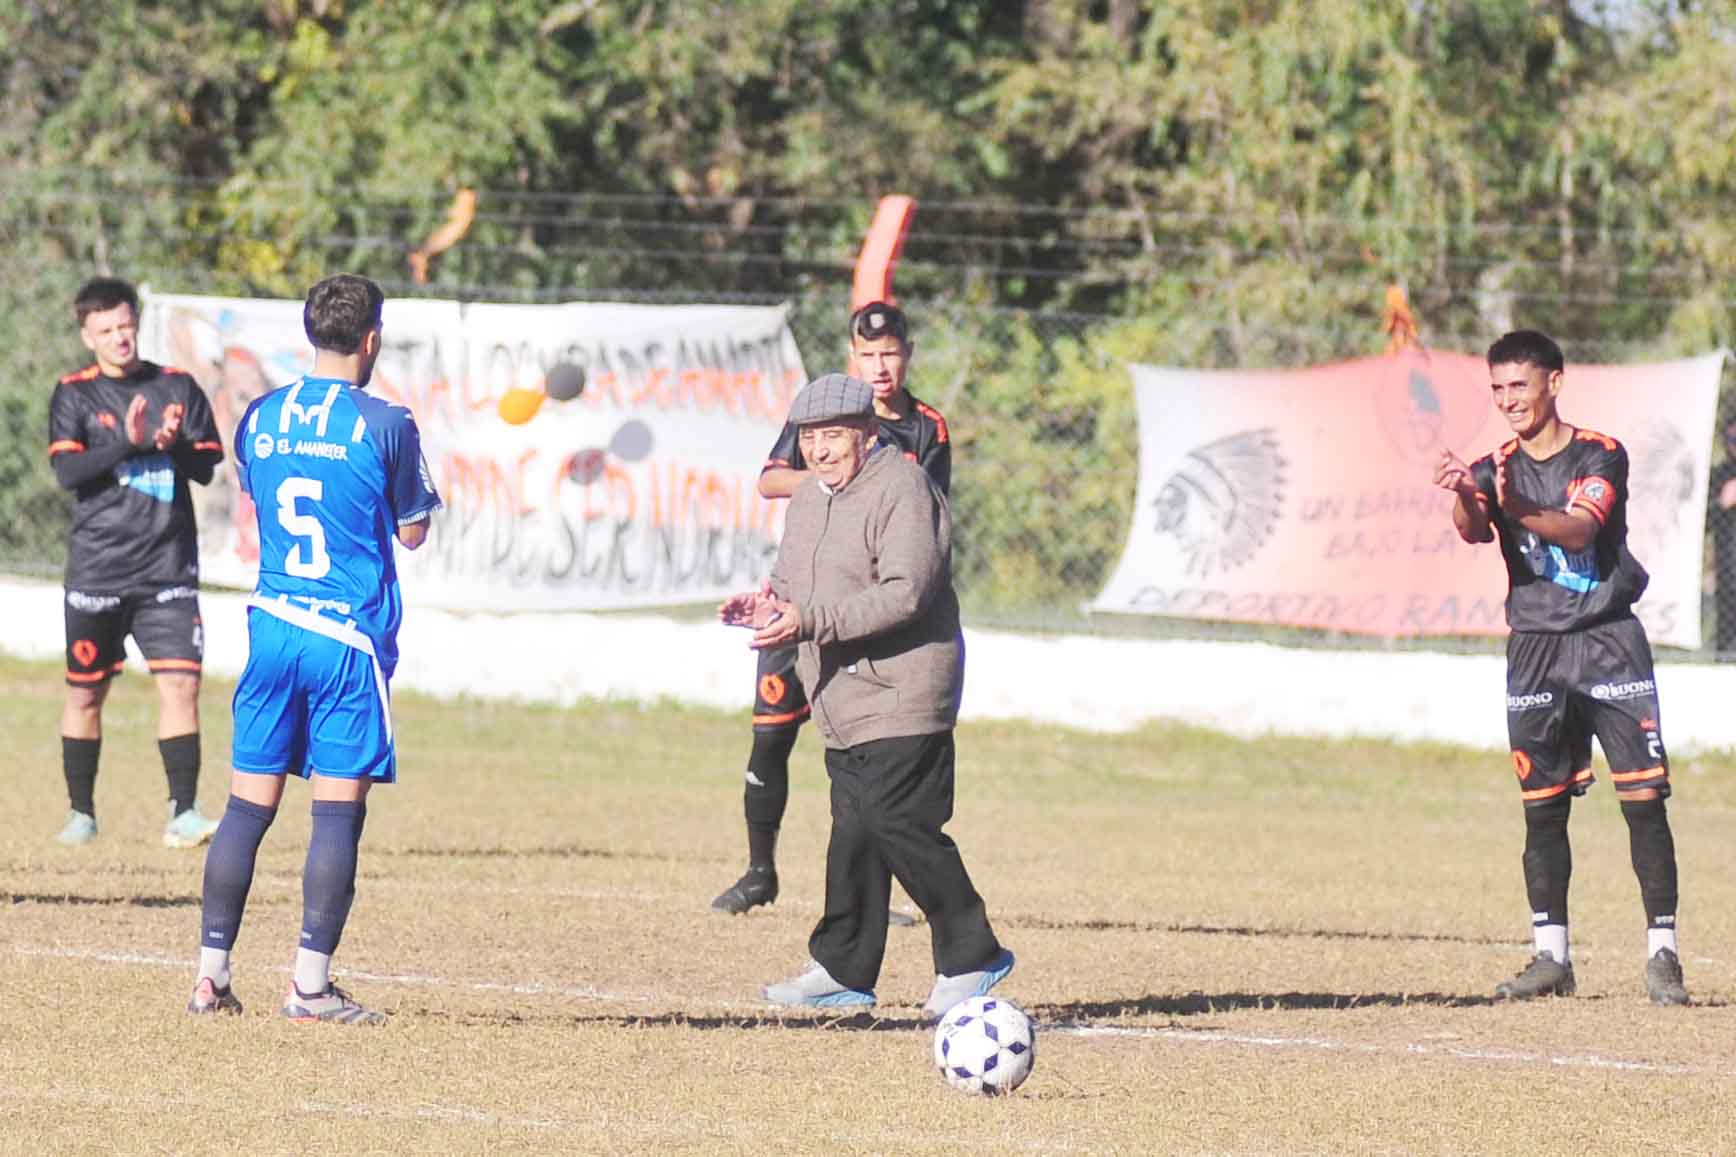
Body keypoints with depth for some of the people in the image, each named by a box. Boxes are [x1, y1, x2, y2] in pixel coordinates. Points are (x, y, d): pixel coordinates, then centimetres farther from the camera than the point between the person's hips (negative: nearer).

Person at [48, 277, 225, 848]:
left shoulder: (178, 387, 7)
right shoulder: (74, 394, 2)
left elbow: (207, 465, 4)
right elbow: (67, 471, -10)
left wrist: (175, 445, -16)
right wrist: (130, 443, -21)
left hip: (168, 566, 1)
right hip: (96, 569, -1)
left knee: (180, 682, -12)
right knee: (85, 692, 7)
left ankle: (182, 811, -10)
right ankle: (81, 812, 21)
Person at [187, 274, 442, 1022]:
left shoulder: (260, 418, 6)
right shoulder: (385, 425, -7)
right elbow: (412, 532, 3)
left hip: (273, 625, 4)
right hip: (352, 636, -4)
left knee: (248, 805, 8)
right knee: (339, 811, -2)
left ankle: (212, 974, 7)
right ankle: (311, 984, -5)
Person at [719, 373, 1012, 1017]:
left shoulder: (901, 491, -13)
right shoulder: (809, 497, 16)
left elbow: (905, 594, -23)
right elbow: (796, 580, 28)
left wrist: (809, 621, -26)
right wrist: (771, 603, 3)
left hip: (901, 698, -9)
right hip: (844, 704, 9)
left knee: (897, 824, -13)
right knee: (853, 831, 9)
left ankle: (971, 956, -4)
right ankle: (843, 970, 14)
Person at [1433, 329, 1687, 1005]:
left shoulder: (1601, 457, -3)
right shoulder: (1496, 468, 6)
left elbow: (1579, 528, -21)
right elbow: (1473, 531, -15)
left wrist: (1521, 510, -41)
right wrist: (1464, 494, -38)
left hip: (1609, 641, -3)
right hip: (1535, 650, 3)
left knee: (1644, 798, -8)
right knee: (1543, 808, 3)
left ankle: (1662, 954, -6)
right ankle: (1551, 957, 10)